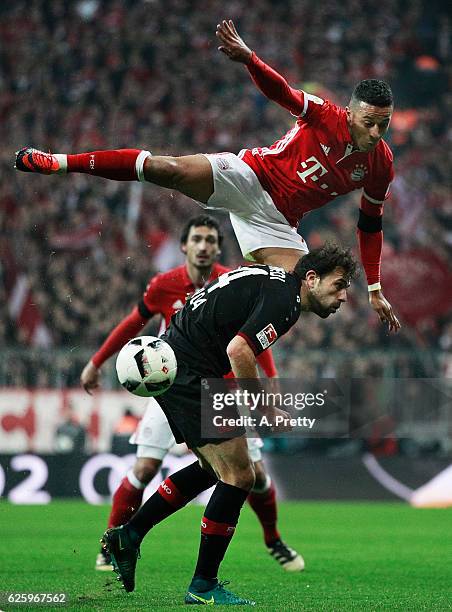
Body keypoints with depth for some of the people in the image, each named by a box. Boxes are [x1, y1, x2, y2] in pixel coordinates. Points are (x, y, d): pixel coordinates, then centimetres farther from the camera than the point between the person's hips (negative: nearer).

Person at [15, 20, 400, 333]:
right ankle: (58, 162, -20)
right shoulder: (325, 116, -10)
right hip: (249, 177, -4)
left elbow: (371, 224, 13)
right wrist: (248, 58, -43)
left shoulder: (381, 167, 2)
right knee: (169, 170, -26)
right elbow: (278, 90, -20)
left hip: (278, 221, 4)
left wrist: (375, 290, 13)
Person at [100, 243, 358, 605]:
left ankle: (127, 536, 24)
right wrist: (268, 411, -17)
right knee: (238, 476, -8)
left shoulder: (272, 281, 18)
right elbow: (239, 350, -26)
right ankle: (203, 586, -1)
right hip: (190, 373, -11)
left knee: (213, 469, 22)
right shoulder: (284, 298, -14)